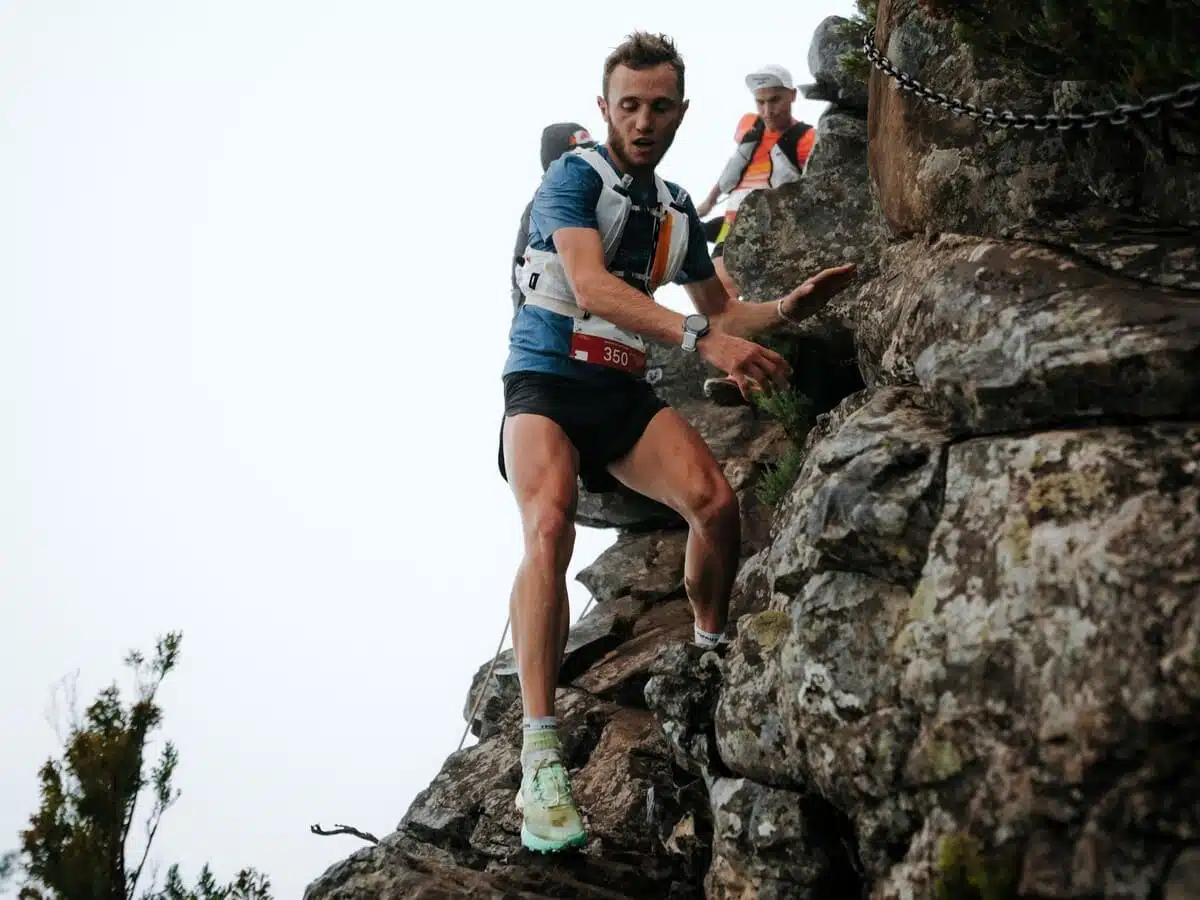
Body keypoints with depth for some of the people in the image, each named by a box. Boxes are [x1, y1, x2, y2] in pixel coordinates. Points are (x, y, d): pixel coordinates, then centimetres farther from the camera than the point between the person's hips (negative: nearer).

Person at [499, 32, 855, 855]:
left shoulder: (677, 210, 14)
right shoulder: (575, 176, -7)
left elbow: (719, 310, 26)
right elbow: (592, 287, -23)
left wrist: (789, 308, 4)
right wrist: (704, 340, -34)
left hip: (626, 392, 5)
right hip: (548, 380, -5)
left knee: (718, 502, -21)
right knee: (549, 530, -31)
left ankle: (709, 654, 7)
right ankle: (541, 752, -36)